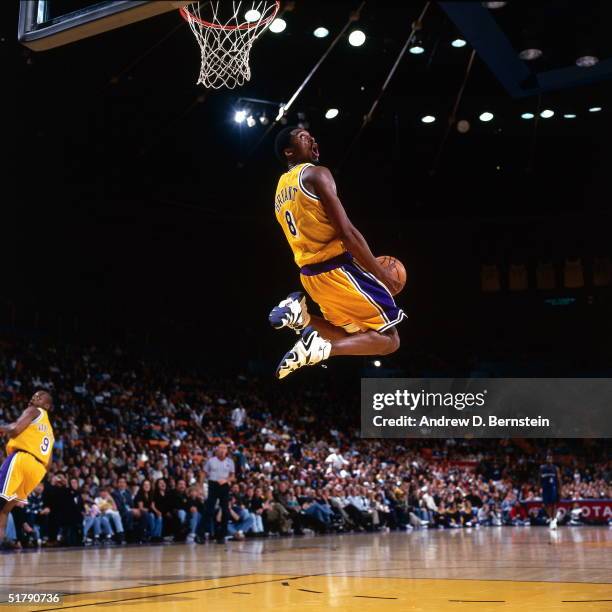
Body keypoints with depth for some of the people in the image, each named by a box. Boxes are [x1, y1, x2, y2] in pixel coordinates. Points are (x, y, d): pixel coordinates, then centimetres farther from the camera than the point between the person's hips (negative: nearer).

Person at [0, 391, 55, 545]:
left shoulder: (33, 411, 9)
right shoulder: (49, 430, 32)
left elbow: (15, 430, -11)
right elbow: (47, 464, 28)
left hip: (21, 459, -8)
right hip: (38, 469, 8)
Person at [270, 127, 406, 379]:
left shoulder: (281, 189, 18)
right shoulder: (316, 174, -10)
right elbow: (347, 232, -17)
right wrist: (381, 273, -8)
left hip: (311, 273, 9)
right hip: (338, 269, -8)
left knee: (355, 335, 25)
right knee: (389, 339, 0)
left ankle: (301, 316, 1)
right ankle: (320, 348, -21)